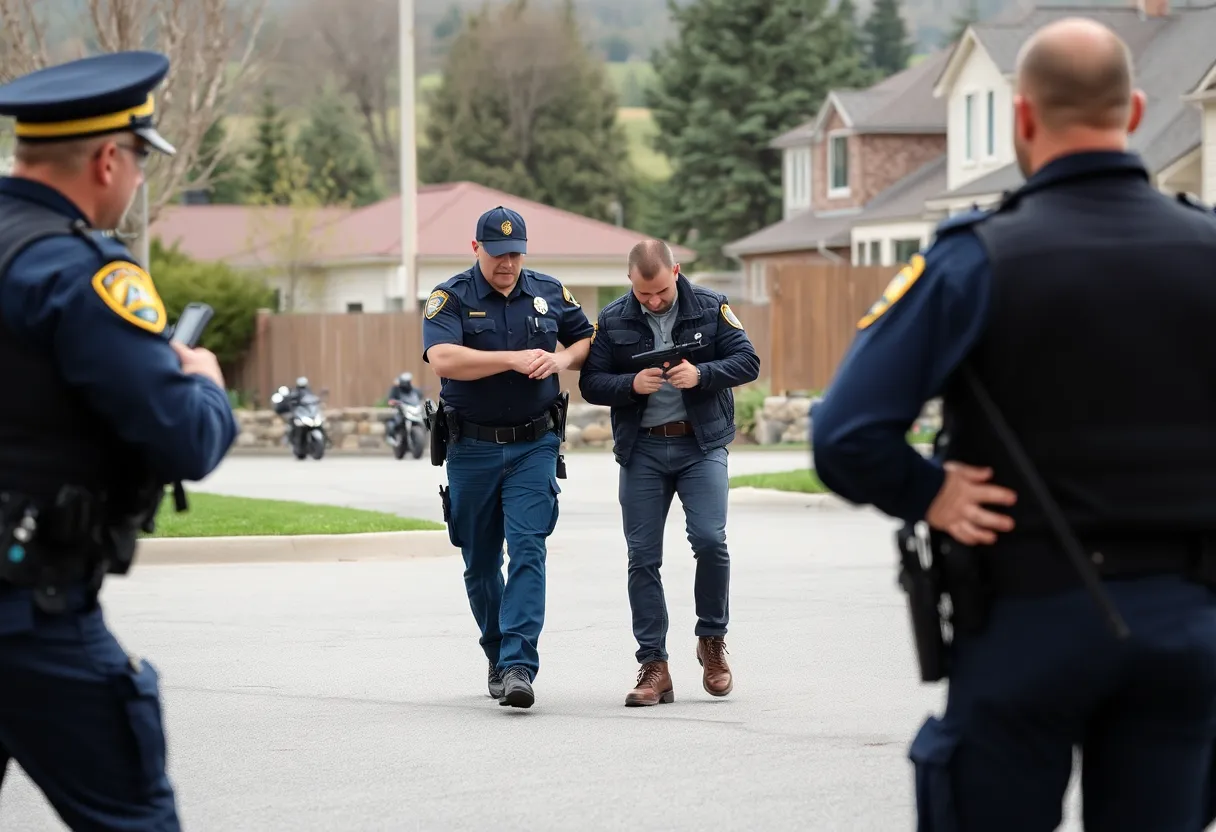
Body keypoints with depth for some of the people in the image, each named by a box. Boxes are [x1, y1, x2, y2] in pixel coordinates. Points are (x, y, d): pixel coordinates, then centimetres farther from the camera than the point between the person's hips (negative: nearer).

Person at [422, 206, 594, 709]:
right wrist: (514, 359, -22)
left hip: (534, 446, 0)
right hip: (472, 449, 0)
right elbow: (443, 359, -21)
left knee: (527, 551, -14)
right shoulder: (450, 298, -4)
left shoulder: (548, 294, 7)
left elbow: (588, 342, 18)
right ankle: (497, 657, 28)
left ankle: (519, 666, -19)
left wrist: (561, 359, -4)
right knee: (480, 565, 10)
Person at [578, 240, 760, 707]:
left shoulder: (711, 308, 0)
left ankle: (712, 641, 8)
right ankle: (654, 667, 4)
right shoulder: (613, 321, 3)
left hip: (701, 444, -2)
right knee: (643, 558, 0)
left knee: (709, 540, -15)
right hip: (641, 450, 2)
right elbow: (591, 383, 2)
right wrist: (632, 384, -17)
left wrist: (700, 374, -18)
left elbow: (747, 362, -1)